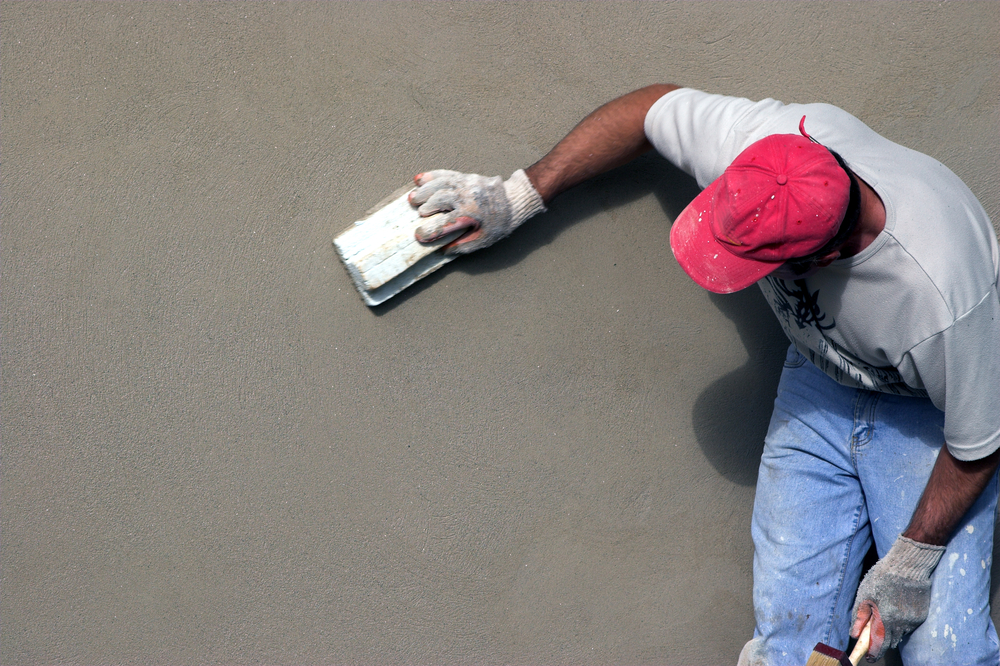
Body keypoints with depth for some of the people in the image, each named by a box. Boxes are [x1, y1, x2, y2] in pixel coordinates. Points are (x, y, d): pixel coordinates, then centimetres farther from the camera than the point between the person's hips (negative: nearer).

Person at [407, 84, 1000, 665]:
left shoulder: (941, 302, -41)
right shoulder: (763, 142, -31)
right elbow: (653, 106, -10)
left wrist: (911, 562, -14)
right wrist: (518, 195, -10)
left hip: (925, 410, -3)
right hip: (821, 376, 4)